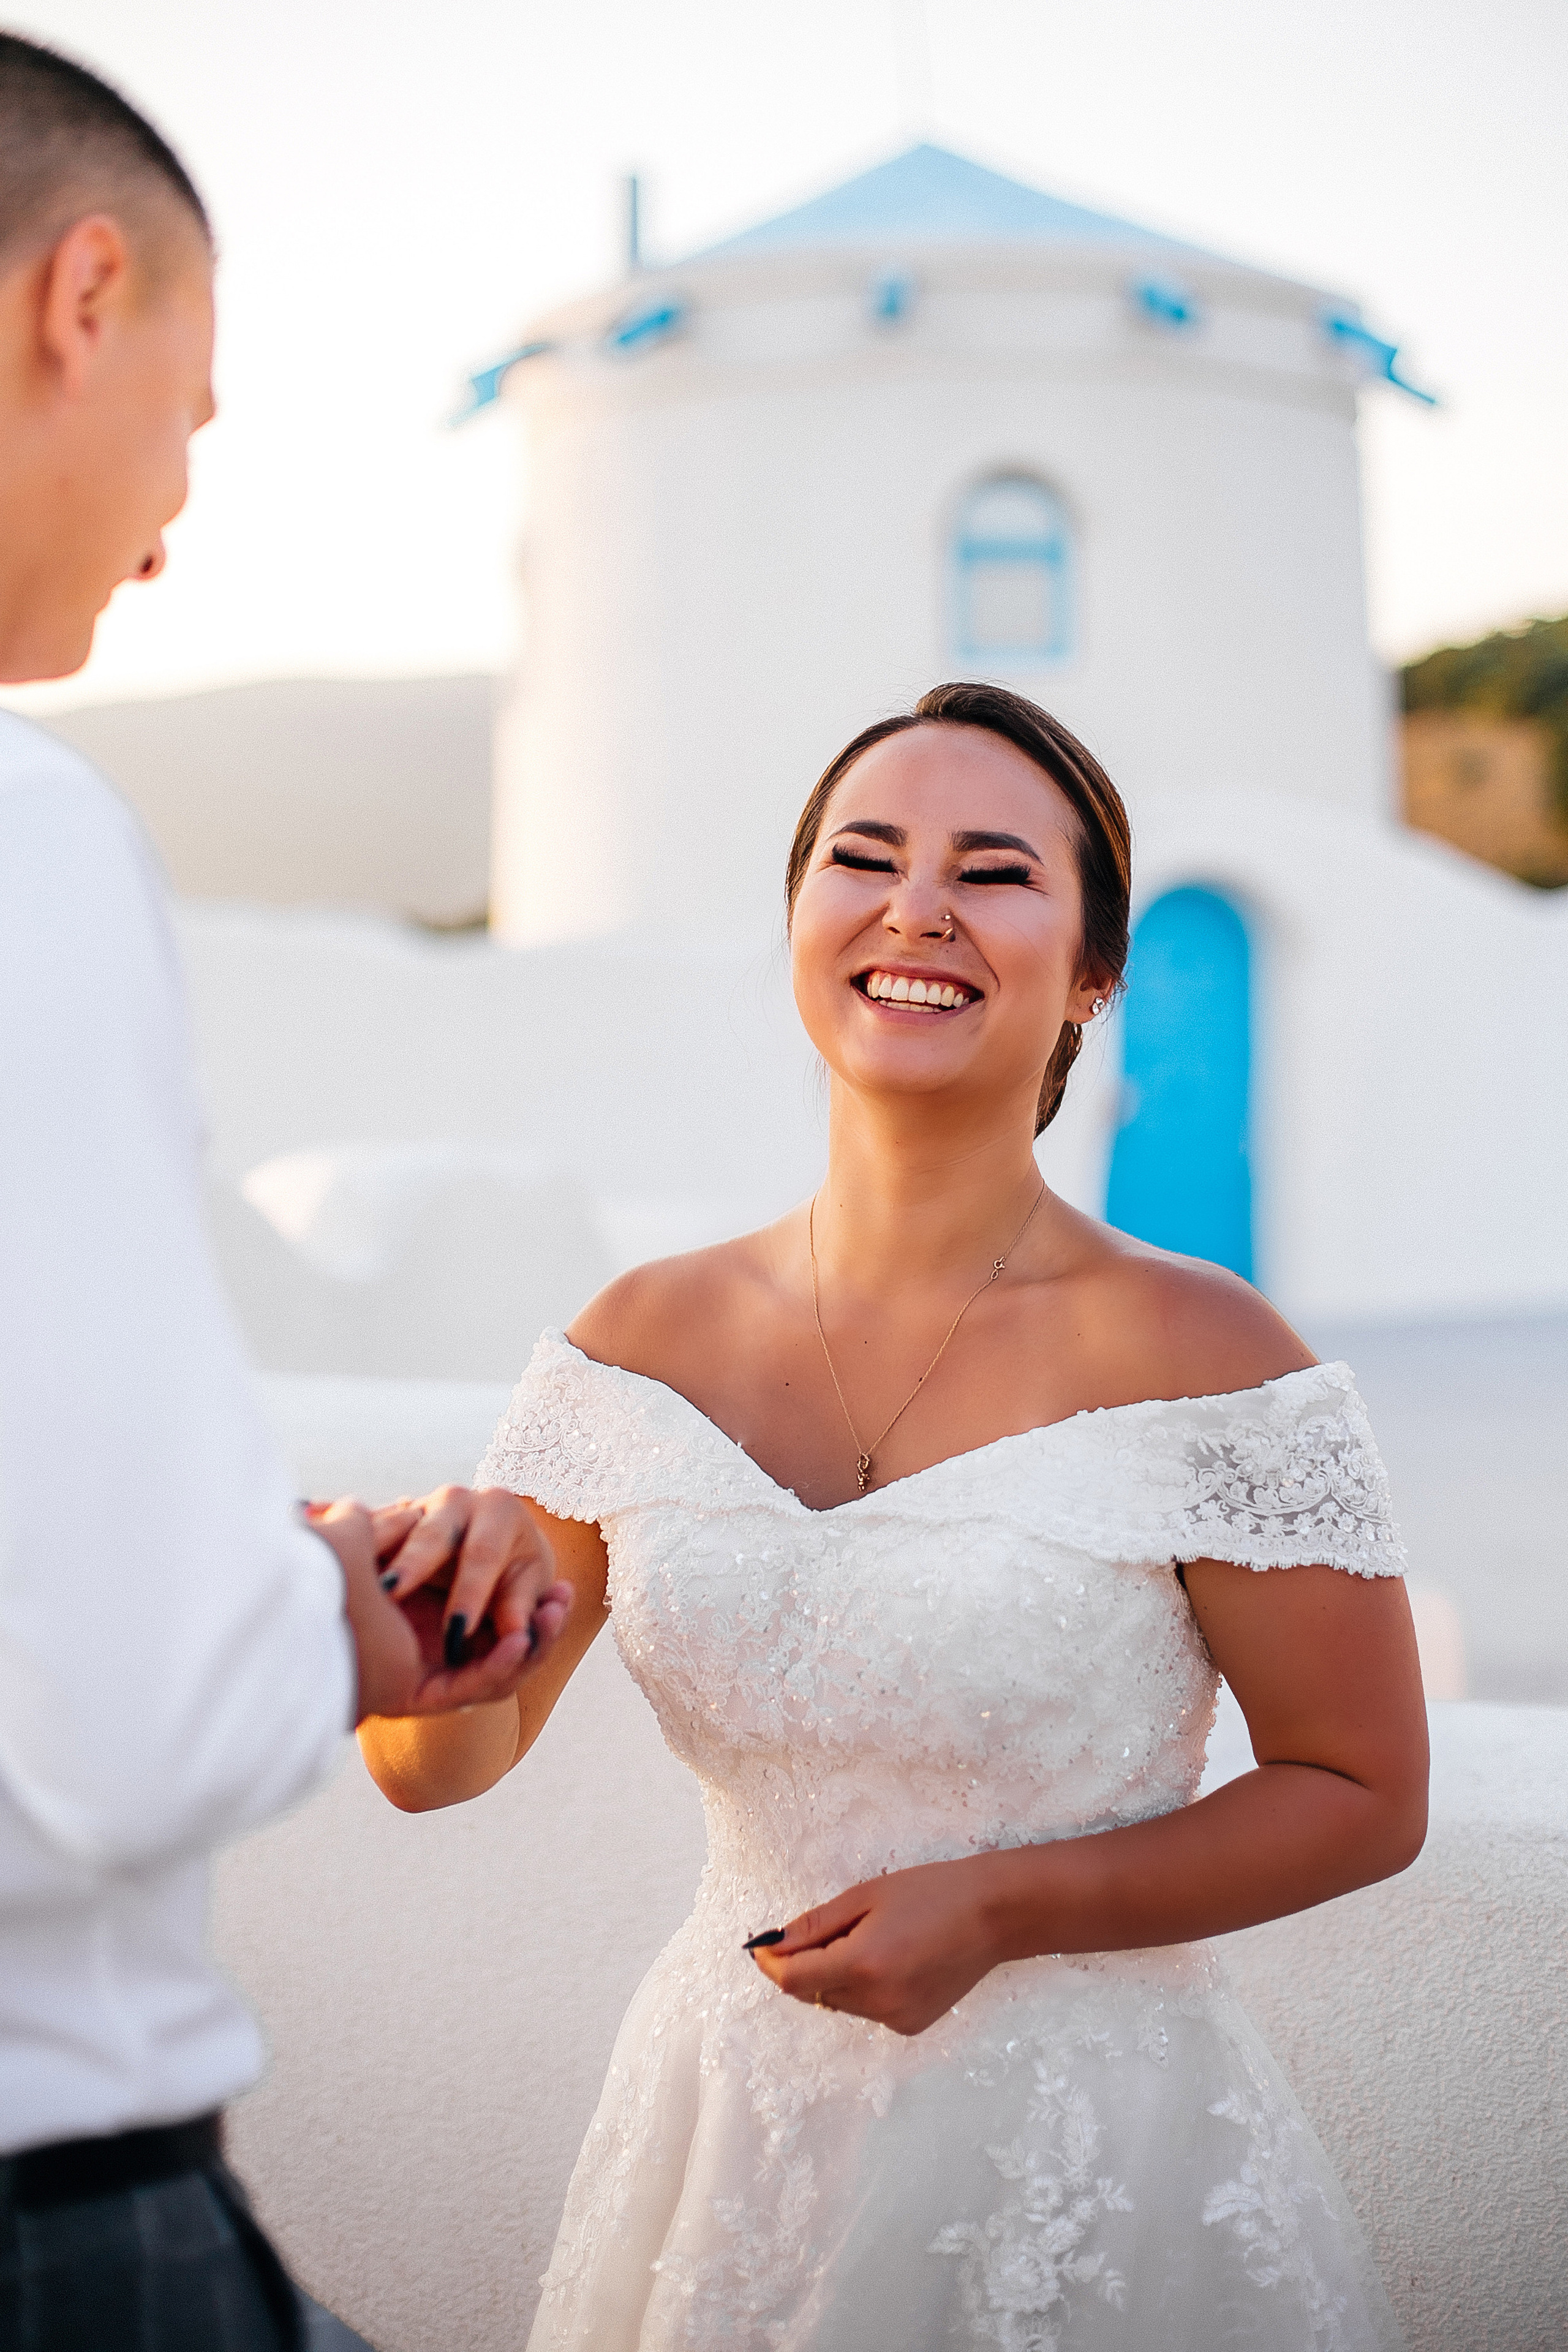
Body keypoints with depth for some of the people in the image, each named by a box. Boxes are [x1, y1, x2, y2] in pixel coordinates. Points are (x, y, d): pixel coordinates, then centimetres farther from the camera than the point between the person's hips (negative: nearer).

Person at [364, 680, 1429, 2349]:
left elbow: (1363, 1797, -7)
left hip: (1087, 2172, -3)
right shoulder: (646, 1346, -3)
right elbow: (441, 1766, 2)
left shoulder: (1196, 1360, -14)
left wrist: (1003, 1909, -18)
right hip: (723, 2133, 4)